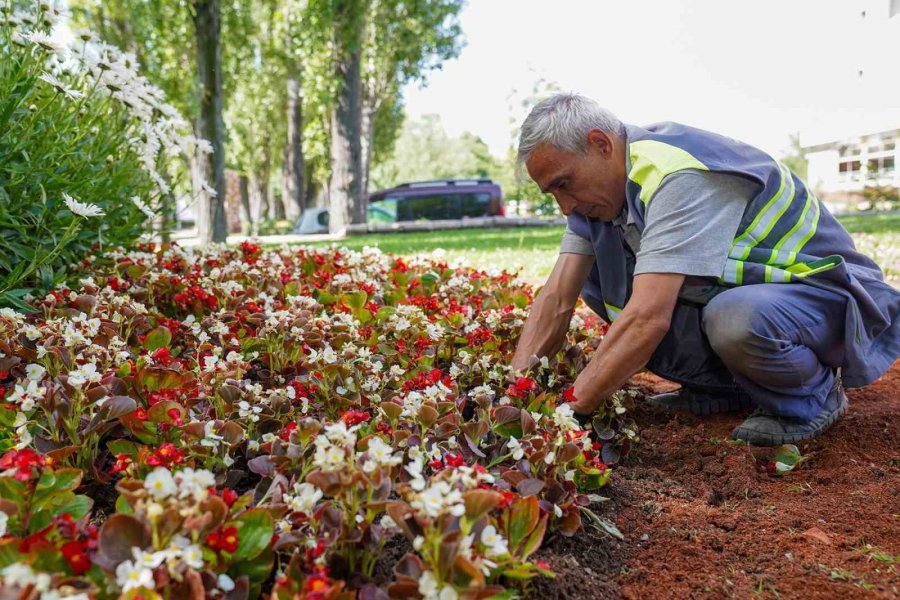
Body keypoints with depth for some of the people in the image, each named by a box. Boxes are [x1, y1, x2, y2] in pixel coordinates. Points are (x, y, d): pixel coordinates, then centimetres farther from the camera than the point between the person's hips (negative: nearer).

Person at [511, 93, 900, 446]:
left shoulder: (680, 176, -30)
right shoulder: (605, 182, -4)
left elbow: (648, 318, -39)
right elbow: (558, 297, -7)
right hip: (729, 292, 8)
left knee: (735, 318, -41)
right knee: (595, 279, -6)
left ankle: (814, 394, -7)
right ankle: (725, 387, 1)